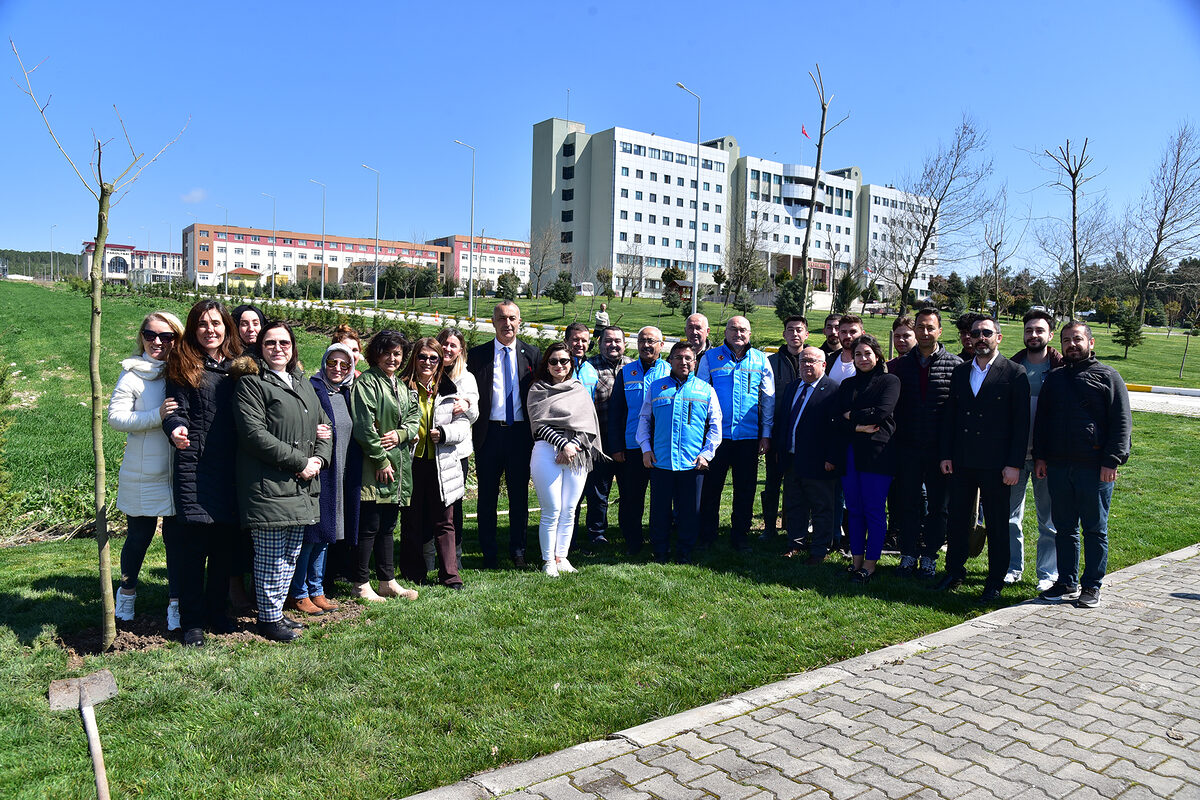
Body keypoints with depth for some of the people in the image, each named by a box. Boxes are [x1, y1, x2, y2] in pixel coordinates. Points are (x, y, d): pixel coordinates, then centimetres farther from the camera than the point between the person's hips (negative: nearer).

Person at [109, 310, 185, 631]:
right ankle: (127, 592, 37)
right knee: (139, 536, 12)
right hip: (143, 475, -2)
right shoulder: (134, 374, -4)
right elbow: (115, 417, -11)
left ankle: (175, 603, 18)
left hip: (180, 471, 2)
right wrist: (157, 416, -23)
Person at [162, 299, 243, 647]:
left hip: (231, 470, 3)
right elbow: (175, 409, -4)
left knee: (225, 544, 10)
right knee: (192, 546, 0)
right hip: (193, 466, -3)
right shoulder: (184, 366, 3)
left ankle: (217, 611, 26)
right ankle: (192, 621, 14)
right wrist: (176, 429, -26)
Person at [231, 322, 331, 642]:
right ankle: (269, 618, 12)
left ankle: (277, 611, 26)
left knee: (290, 555, 13)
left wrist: (319, 459, 0)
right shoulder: (251, 383, -4)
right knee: (271, 556, -1)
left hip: (302, 487, 7)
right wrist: (300, 462, -15)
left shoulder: (303, 384, 19)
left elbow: (324, 426, 20)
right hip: (268, 487, -7)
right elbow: (254, 434, -16)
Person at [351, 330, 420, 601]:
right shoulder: (366, 382, -7)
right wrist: (381, 459, -15)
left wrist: (400, 434, -6)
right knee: (369, 527, -2)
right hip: (374, 468, -7)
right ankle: (361, 584, 9)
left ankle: (388, 581, 22)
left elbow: (413, 420, 15)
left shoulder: (402, 386, 18)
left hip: (399, 465, 8)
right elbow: (364, 427, -14)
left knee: (387, 527, 14)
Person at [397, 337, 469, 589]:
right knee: (411, 521, 9)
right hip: (411, 463, -1)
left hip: (441, 465, 2)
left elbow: (463, 425, 7)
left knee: (444, 522, 6)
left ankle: (449, 574, 13)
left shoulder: (448, 390, 7)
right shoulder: (402, 387, -1)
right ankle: (413, 573, 22)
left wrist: (444, 433, -10)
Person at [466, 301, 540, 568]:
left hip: (520, 433, 0)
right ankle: (489, 553, 19)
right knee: (487, 495, 7)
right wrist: (469, 432, -8)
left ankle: (517, 550, 22)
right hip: (489, 433, 0)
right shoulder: (478, 354, 4)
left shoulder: (532, 354, 6)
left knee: (519, 494, 8)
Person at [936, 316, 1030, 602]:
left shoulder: (1014, 373, -4)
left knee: (997, 525, 6)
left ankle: (995, 581, 18)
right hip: (961, 461, 4)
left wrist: (1014, 464, -12)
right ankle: (955, 572, 26)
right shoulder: (960, 371, 10)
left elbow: (1021, 422, -7)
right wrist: (946, 455, 5)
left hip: (995, 465, -4)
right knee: (958, 519, 12)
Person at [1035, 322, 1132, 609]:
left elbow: (1122, 423, -4)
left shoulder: (1107, 376, 2)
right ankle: (1067, 584, 19)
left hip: (1095, 468, -4)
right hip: (1058, 467, 4)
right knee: (1064, 528, 9)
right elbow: (1041, 421, 18)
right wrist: (1040, 456, 9)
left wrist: (1112, 461, -12)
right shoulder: (1054, 379, 16)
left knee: (1095, 529, 5)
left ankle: (1092, 587, 14)